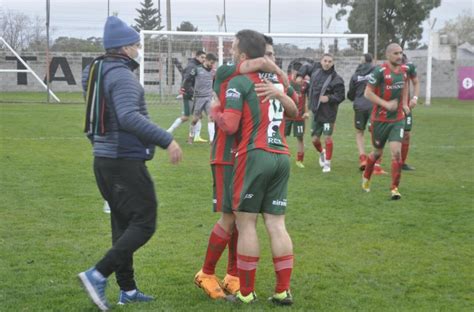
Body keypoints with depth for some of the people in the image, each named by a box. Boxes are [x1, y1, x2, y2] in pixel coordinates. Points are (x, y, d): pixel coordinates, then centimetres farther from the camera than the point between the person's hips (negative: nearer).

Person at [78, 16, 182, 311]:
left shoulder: (99, 71, 13)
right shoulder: (122, 76, -16)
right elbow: (129, 118, -31)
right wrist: (167, 140, -30)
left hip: (104, 159, 10)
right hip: (126, 162, -10)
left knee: (124, 223, 16)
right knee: (144, 224, -4)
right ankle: (98, 275, -11)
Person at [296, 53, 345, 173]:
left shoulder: (336, 79, -13)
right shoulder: (316, 69, 2)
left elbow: (341, 96, -12)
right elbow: (306, 67, 24)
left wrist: (329, 98, -26)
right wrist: (300, 75, 8)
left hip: (328, 113, -5)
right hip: (316, 112, 5)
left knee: (328, 137, -4)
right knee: (315, 139, 12)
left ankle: (327, 163, 11)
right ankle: (322, 152, 44)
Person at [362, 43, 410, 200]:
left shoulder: (403, 70, 3)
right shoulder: (380, 71, -16)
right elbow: (367, 93, -15)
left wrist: (404, 103, 12)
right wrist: (386, 104, -21)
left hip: (398, 119, 4)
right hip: (380, 119, -4)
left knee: (396, 152, -11)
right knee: (377, 152, 11)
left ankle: (394, 188, -4)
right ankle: (366, 177, 40)